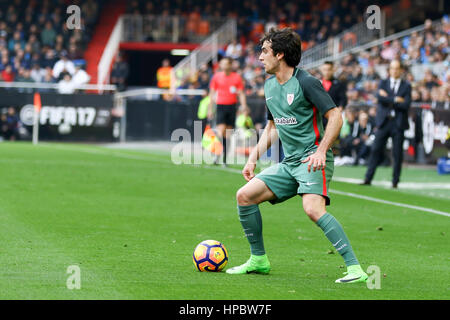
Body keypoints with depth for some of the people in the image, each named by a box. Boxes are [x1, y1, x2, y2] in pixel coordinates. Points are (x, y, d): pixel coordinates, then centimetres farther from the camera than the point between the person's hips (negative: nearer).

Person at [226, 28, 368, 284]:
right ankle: (259, 260, 13)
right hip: (289, 163, 8)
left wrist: (321, 151, -24)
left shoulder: (306, 82, -10)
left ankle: (355, 268, -28)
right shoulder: (270, 85, 15)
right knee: (245, 195, -1)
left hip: (312, 160, -8)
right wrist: (253, 158, 19)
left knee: (313, 209, -30)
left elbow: (335, 117, -13)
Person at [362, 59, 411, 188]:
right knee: (375, 150, -4)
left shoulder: (406, 86, 6)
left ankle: (395, 181, 8)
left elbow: (406, 105, -7)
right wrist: (395, 100, -11)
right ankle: (368, 179, -1)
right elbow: (380, 97, -9)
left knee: (397, 153, 0)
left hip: (398, 123, -1)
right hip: (384, 121, 1)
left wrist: (388, 99, -7)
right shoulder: (383, 83, 10)